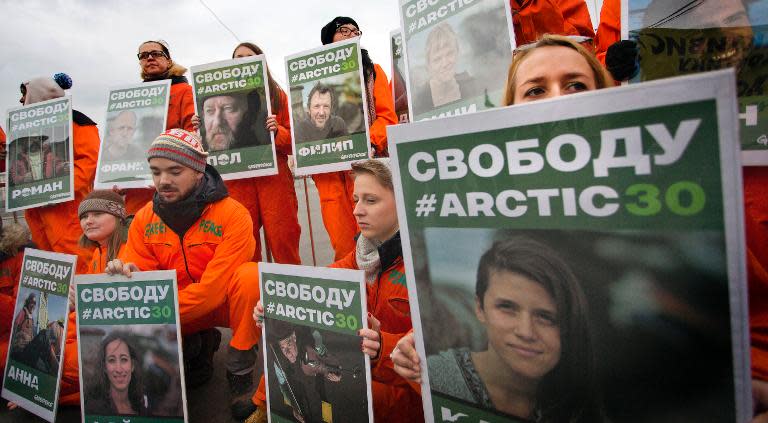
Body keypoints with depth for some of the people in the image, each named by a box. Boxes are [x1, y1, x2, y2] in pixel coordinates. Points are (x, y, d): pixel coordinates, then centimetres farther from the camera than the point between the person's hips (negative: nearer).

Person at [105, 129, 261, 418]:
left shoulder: (233, 214, -21)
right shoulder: (144, 219, -5)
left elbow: (215, 288, -25)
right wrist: (128, 276, -27)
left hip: (222, 304, -4)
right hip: (175, 309, 4)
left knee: (251, 275, -34)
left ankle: (239, 369, -12)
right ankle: (195, 347, 7)